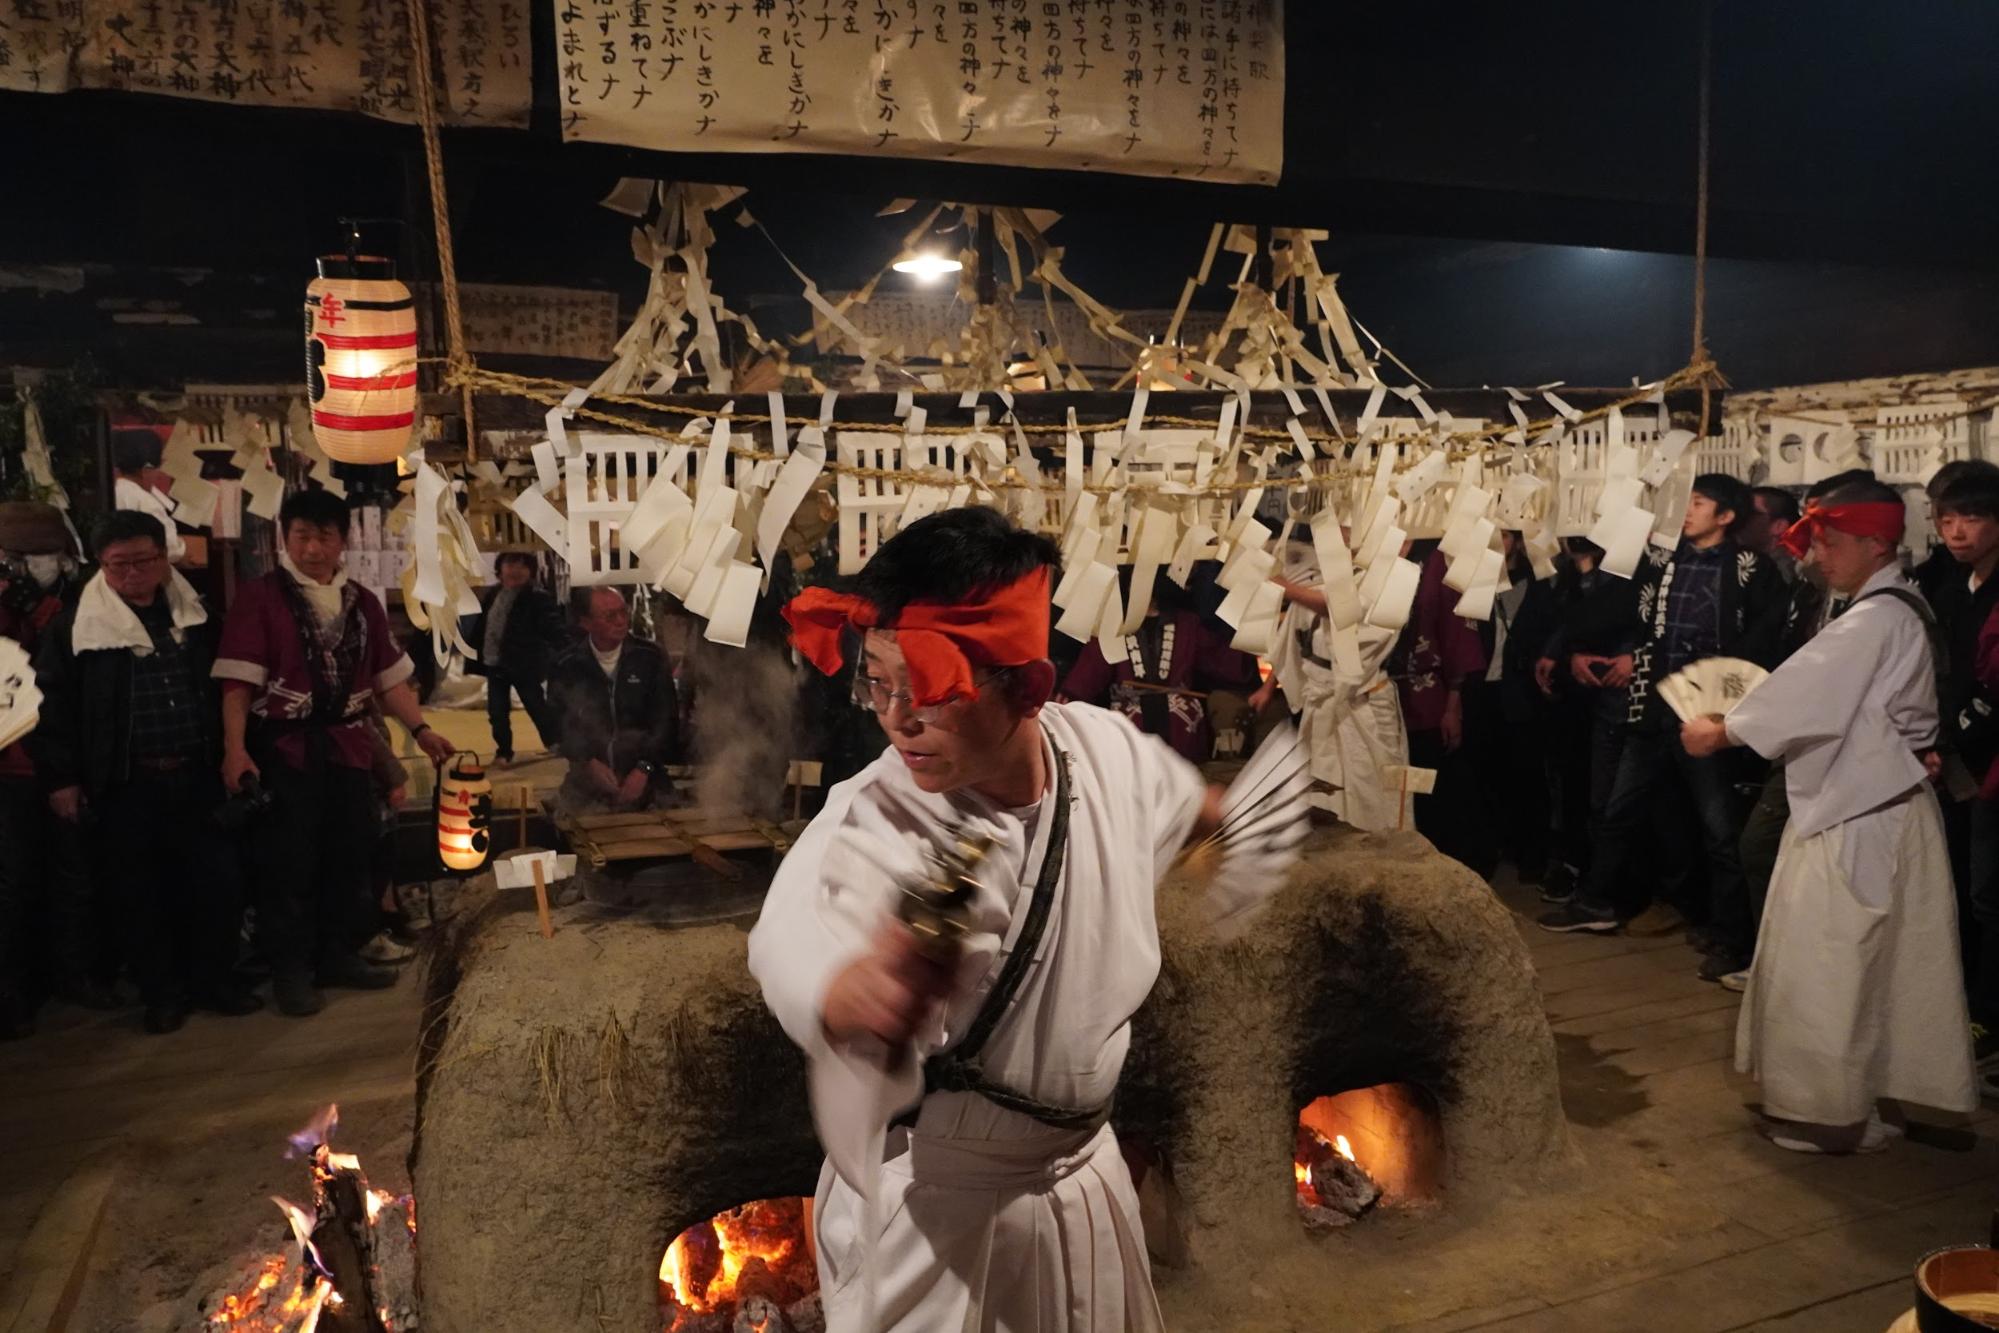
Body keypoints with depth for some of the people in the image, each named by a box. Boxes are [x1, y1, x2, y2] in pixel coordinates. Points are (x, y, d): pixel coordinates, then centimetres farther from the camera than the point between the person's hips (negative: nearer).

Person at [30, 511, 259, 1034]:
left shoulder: (194, 615, 7)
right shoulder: (78, 626, -2)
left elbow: (221, 688, 15)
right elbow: (52, 704, -2)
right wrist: (61, 778, -5)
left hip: (196, 777, 3)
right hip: (124, 786, -2)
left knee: (219, 880, 4)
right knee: (142, 893, 6)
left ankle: (214, 981, 21)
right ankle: (162, 992, 20)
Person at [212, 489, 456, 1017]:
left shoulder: (361, 602, 10)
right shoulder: (259, 597, -5)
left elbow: (389, 679, 10)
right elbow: (239, 681, -12)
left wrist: (421, 730, -1)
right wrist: (235, 749, -20)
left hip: (347, 748, 5)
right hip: (284, 750, -5)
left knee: (349, 857, 12)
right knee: (287, 864, 3)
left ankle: (339, 955, 27)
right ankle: (291, 971, 15)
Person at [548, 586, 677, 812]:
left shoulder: (651, 656, 1)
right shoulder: (567, 667, 2)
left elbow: (666, 720, 0)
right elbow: (558, 725, 4)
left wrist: (645, 768, -11)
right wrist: (588, 762, -11)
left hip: (645, 779, 0)